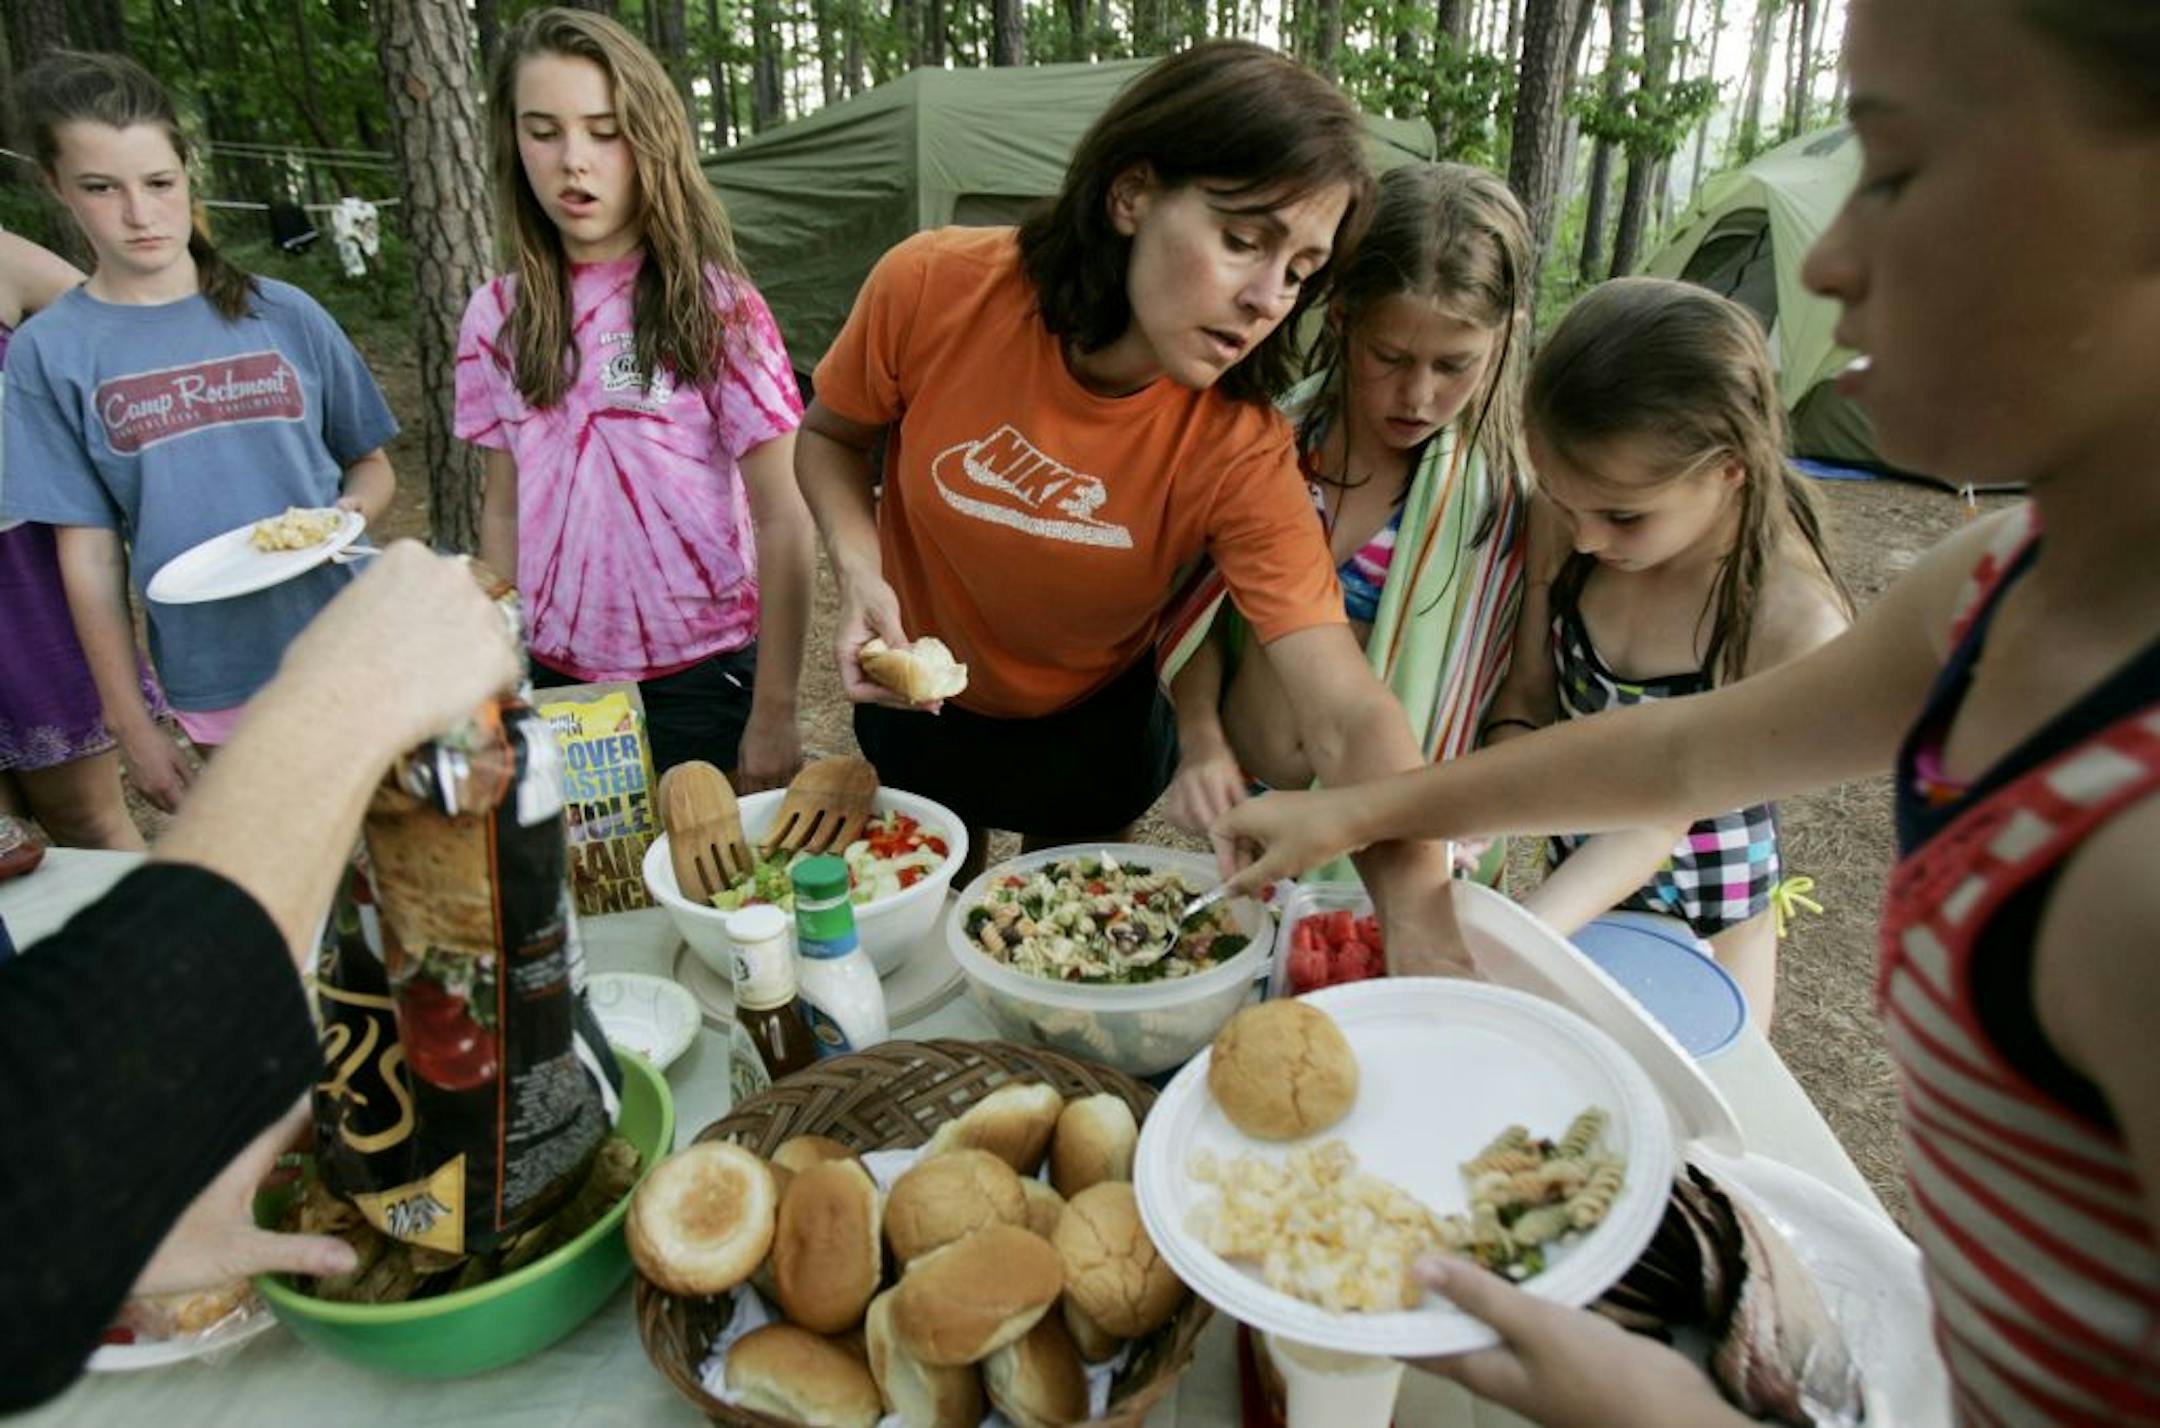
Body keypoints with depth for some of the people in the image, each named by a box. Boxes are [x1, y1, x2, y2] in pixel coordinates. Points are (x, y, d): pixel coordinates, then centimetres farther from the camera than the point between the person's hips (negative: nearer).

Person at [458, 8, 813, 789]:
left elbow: (782, 519, -10)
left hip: (699, 681, -3)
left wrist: (773, 715, -11)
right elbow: (504, 507, 10)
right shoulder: (497, 318, 2)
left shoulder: (717, 308, -9)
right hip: (553, 680, 4)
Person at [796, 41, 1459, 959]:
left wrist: (1432, 945, -50)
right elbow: (831, 437, -8)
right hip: (916, 702, 1)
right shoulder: (935, 289, -28)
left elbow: (1349, 719, -37)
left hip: (1096, 728, -1)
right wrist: (860, 569, -27)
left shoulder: (1240, 450, -30)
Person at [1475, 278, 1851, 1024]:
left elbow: (1664, 811, -28)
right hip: (1572, 875, 4)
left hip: (1704, 927, -4)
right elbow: (1527, 695, -5)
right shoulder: (1567, 524, -17)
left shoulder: (1797, 625, -29)